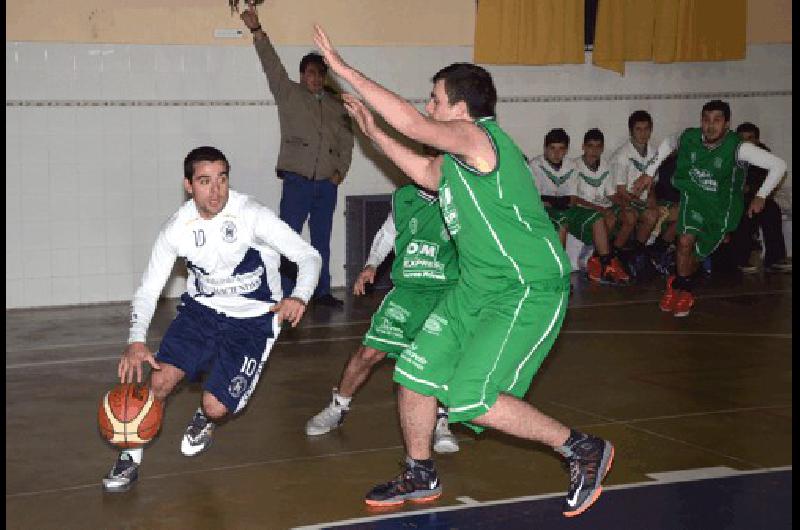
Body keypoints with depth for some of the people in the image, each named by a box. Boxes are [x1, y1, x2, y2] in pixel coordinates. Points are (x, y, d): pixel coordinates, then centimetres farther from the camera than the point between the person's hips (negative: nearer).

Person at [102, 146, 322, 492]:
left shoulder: (251, 216, -22)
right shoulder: (177, 228, -11)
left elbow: (309, 256, -19)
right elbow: (148, 290, -5)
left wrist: (299, 297, -40)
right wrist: (136, 340, -22)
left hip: (252, 321, -3)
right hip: (200, 310, 3)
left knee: (216, 406, -13)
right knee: (159, 379, -16)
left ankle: (204, 420, 27)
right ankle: (130, 458, 5)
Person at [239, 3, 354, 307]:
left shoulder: (336, 106, 13)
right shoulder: (289, 94, 2)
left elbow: (346, 142, 16)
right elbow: (272, 65, -10)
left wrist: (340, 171, 2)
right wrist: (257, 31, -22)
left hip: (327, 183, 4)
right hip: (297, 179, -4)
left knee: (322, 240, 11)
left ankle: (321, 291, 21)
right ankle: (285, 295, -1)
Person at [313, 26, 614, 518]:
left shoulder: (479, 136, -18)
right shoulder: (458, 157, 11)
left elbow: (412, 124, -30)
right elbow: (426, 172, 31)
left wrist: (345, 69, -25)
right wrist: (371, 130, 28)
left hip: (529, 292, -10)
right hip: (478, 288, 10)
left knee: (470, 399, -15)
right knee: (416, 371, 10)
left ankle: (584, 449, 1)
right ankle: (420, 477, 30)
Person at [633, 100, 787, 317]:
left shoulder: (737, 148, -26)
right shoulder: (689, 138, -16)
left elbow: (779, 165, -21)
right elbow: (667, 143, 9)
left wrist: (761, 196, -20)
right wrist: (649, 173, 7)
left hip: (722, 206, -1)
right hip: (693, 197, 1)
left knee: (697, 252, 5)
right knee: (686, 241, -20)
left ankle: (677, 285, 35)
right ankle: (683, 290, 2)